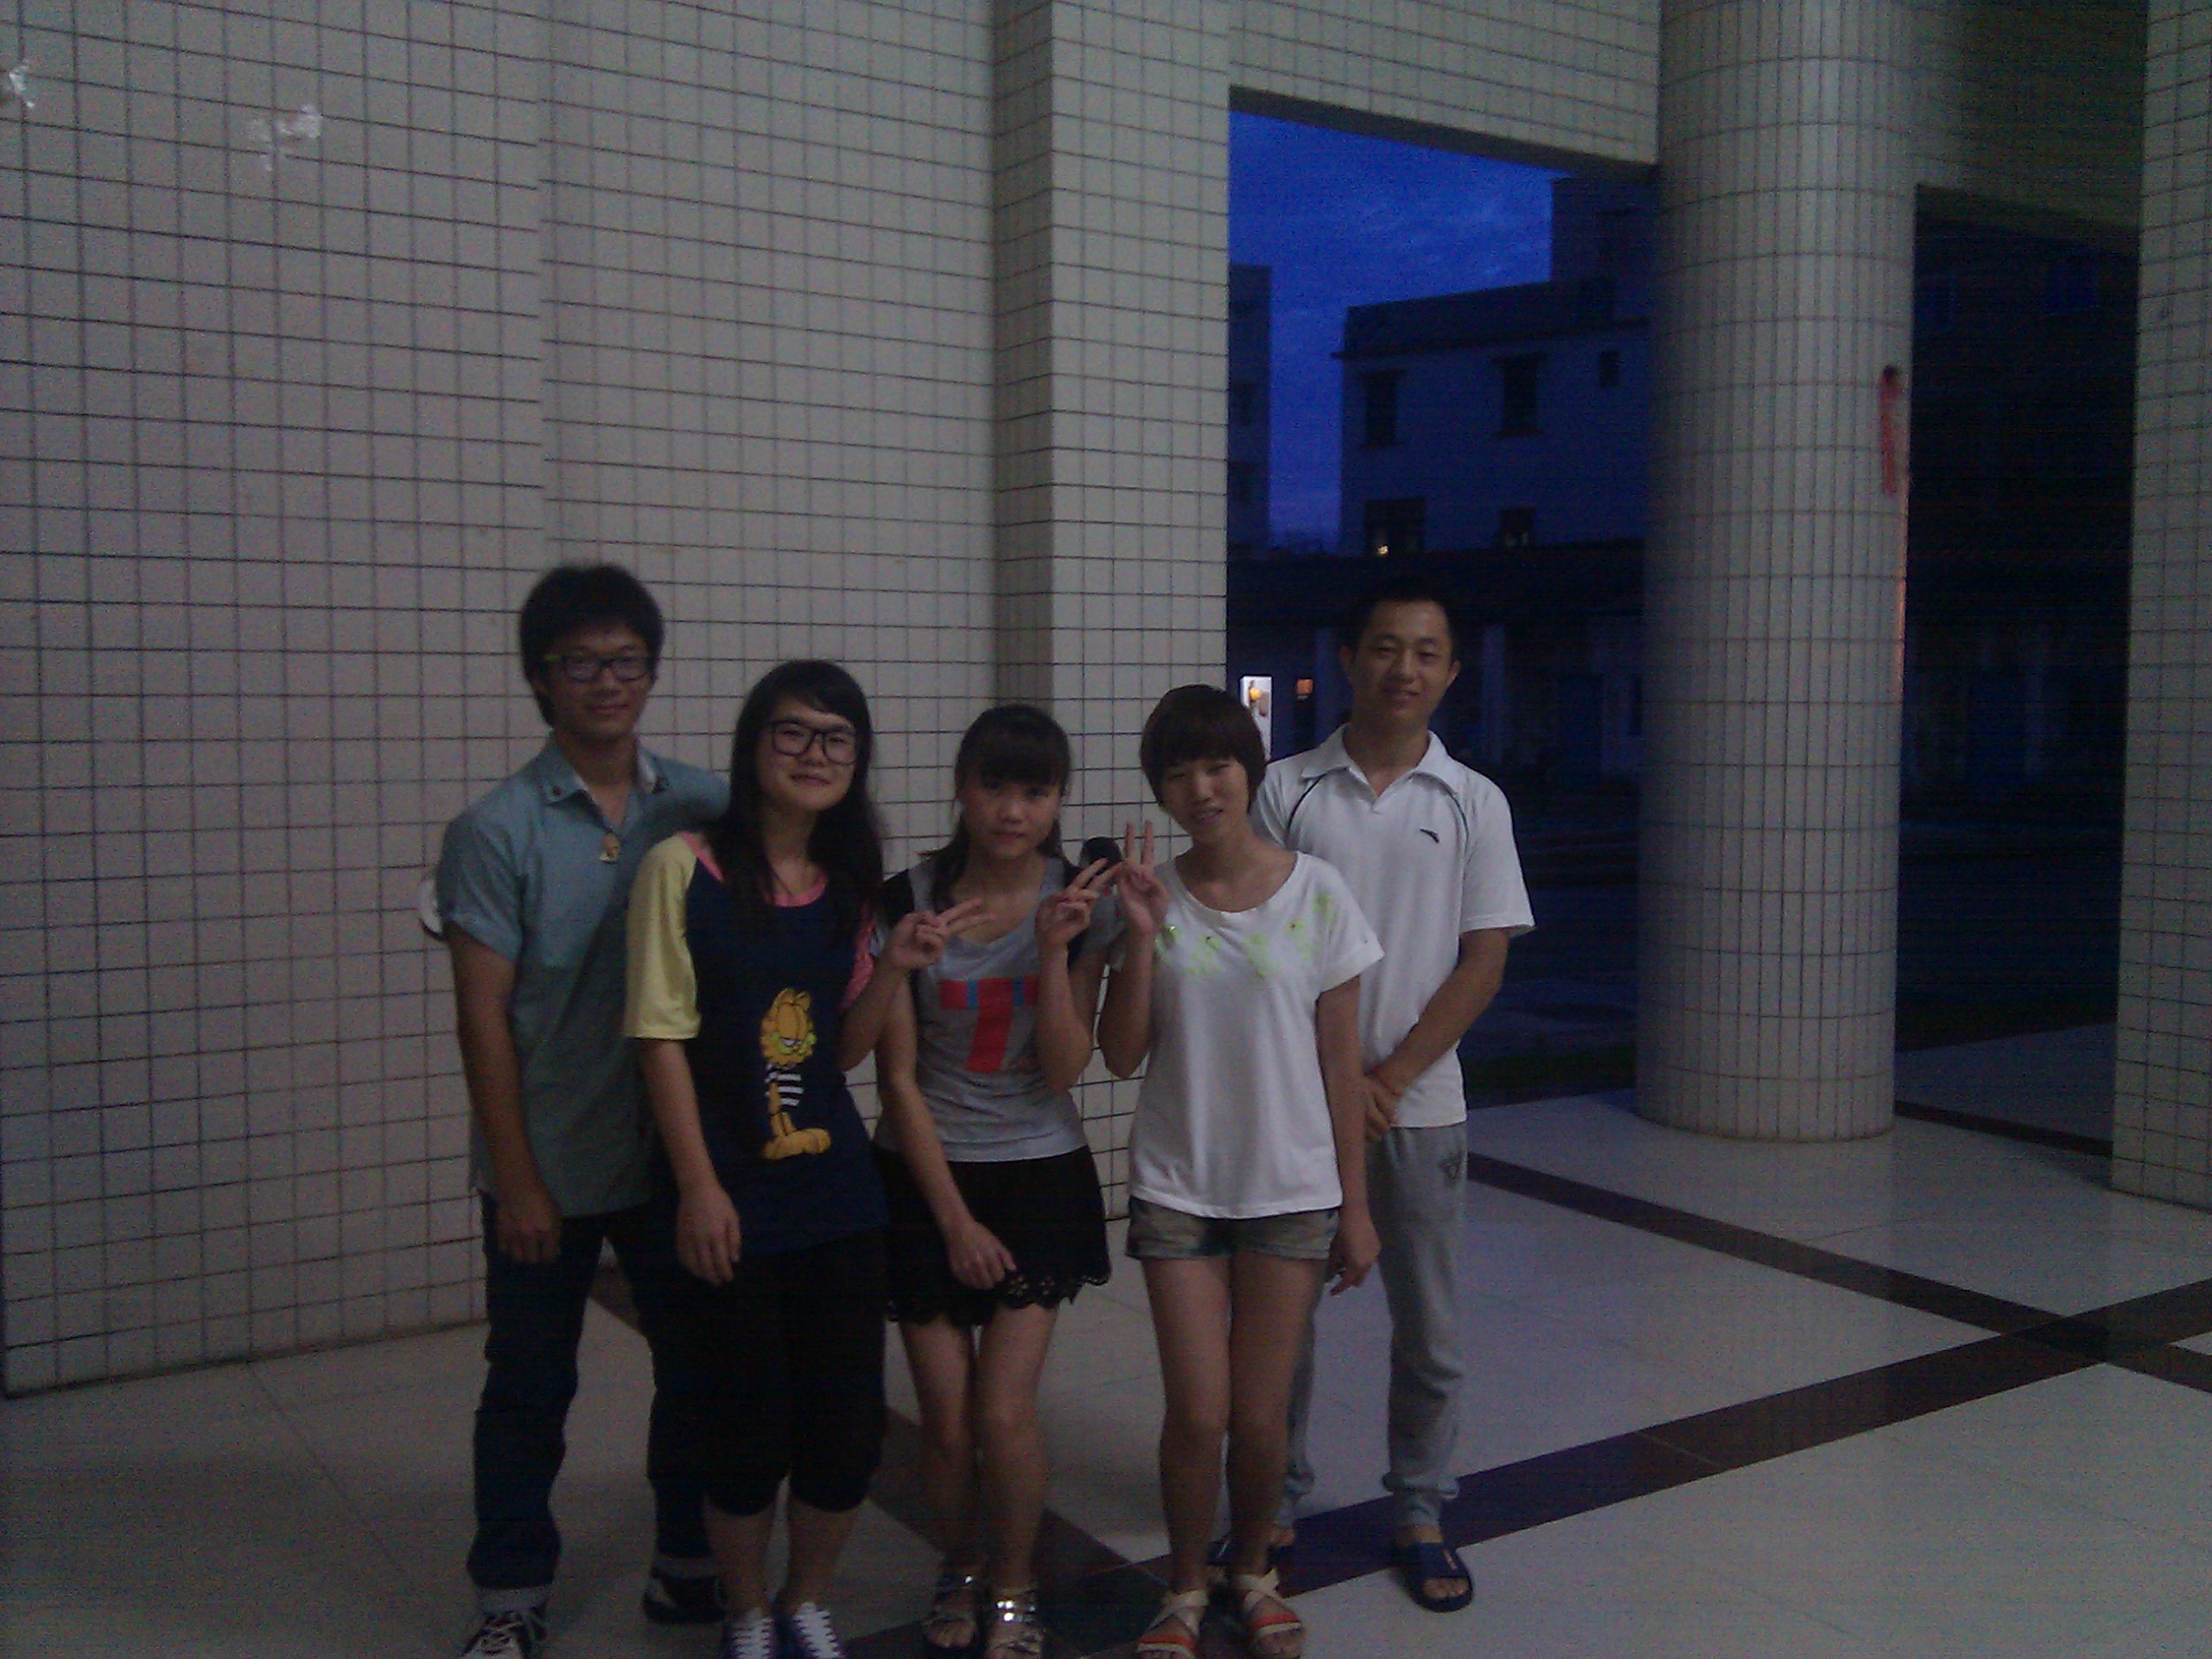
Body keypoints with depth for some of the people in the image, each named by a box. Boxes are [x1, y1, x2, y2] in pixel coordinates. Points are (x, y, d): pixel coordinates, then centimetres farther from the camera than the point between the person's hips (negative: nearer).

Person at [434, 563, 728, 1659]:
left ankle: (688, 1565, 33)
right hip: (548, 1165, -3)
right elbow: (483, 1018, -8)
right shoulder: (497, 830, -9)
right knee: (529, 1389, 11)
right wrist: (517, 1179, -10)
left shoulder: (704, 811, -1)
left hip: (678, 1155, 3)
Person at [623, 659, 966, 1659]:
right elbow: (661, 1037, -9)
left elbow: (844, 1053, 9)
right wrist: (698, 1185, -12)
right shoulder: (683, 867, -9)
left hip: (837, 1196, 5)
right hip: (730, 1201, -4)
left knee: (851, 1429, 8)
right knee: (745, 1435, 6)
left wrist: (895, 967, -7)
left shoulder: (849, 886, 7)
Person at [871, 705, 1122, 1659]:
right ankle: (959, 1571, 33)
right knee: (947, 1425, 3)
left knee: (1006, 1417, -5)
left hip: (1039, 1177, 0)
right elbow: (898, 1078, -6)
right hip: (926, 1180, 0)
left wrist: (1055, 949, -22)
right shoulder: (906, 904, -10)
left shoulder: (1082, 903, -5)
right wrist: (954, 1217, -7)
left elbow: (1065, 1070, -9)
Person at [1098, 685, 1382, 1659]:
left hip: (1291, 1193, 0)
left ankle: (1252, 1570, 35)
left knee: (1260, 1417, 6)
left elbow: (1340, 1061, -2)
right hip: (1178, 1188, 1)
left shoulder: (1316, 894, -6)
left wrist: (1354, 1205, 0)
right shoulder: (1154, 896, -2)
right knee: (1197, 1414, 1)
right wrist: (1140, 937, -16)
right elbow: (1121, 1057, -5)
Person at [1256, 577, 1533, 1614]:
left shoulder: (1472, 803, 1)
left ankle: (1420, 1517, 24)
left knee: (1428, 1328, 8)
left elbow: (1484, 963, -2)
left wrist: (1390, 1078, -10)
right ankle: (1277, 1500, 26)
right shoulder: (1288, 791, -1)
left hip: (1421, 1102, 1)